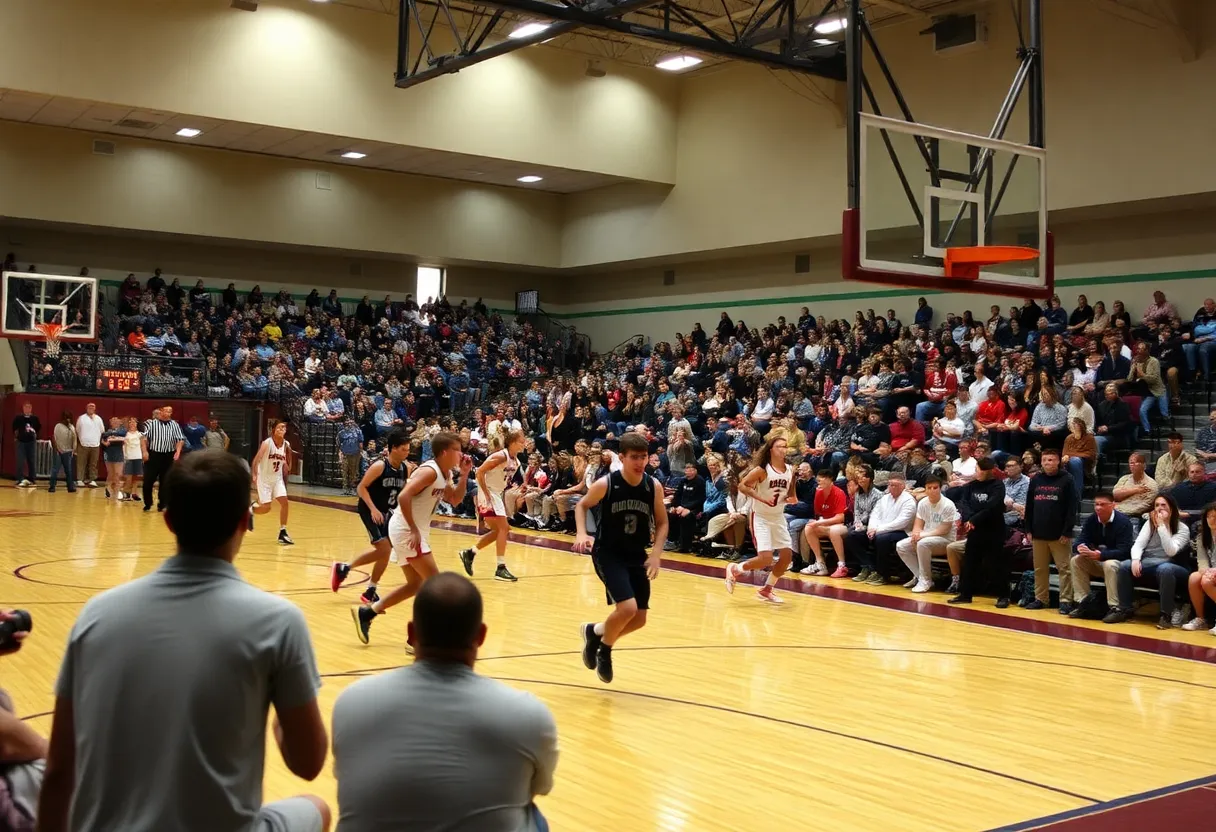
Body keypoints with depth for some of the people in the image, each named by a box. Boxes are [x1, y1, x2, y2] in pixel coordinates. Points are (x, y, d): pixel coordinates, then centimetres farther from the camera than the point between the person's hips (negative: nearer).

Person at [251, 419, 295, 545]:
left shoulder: (286, 445, -3)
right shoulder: (267, 443, -18)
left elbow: (287, 467, 10)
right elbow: (256, 460, -24)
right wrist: (255, 475, -31)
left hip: (277, 478, 5)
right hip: (264, 478, -5)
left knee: (285, 503, -7)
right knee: (266, 508, -6)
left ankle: (283, 533, 1)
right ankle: (250, 510, 27)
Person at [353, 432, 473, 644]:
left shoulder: (445, 474, 10)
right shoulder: (430, 471, -19)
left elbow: (455, 501, 16)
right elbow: (403, 497, -28)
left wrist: (464, 475, 3)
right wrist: (414, 530, -26)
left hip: (412, 530, 10)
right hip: (406, 530, -10)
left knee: (416, 584, 17)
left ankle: (366, 613, 21)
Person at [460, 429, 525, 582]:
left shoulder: (516, 461, 9)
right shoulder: (501, 456, -18)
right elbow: (480, 472, -22)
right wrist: (486, 494, -23)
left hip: (497, 494, 10)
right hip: (488, 493, -10)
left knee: (498, 530, 14)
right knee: (503, 528, -12)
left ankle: (469, 552, 25)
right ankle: (501, 568, -11)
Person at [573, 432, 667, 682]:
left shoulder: (654, 487, -8)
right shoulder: (605, 484, -16)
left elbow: (662, 523, 4)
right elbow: (582, 505, 2)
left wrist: (656, 554, -9)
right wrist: (581, 533, -14)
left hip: (637, 557, 5)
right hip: (607, 553, -5)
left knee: (639, 619, 7)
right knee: (627, 608, -22)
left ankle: (595, 632, 34)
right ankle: (604, 648, 8)